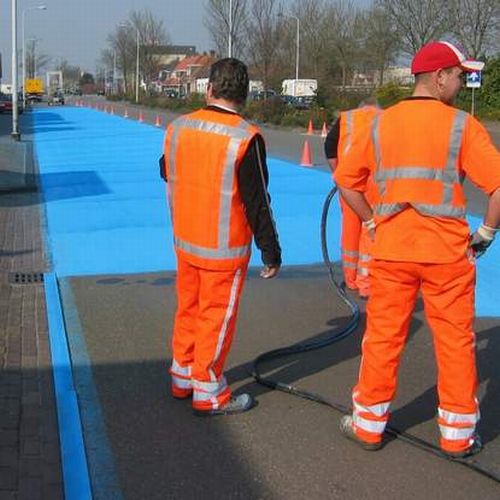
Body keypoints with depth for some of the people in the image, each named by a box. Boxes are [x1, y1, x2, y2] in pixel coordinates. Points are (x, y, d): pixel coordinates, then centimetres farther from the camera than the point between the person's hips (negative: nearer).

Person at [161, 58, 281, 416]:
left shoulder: (177, 128, -3)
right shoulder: (246, 138, -20)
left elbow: (166, 173, 16)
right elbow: (258, 204, -16)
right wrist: (272, 253, -7)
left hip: (184, 242, 6)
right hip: (225, 250, -5)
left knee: (189, 309, 19)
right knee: (217, 317, 6)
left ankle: (182, 378, 33)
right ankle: (208, 393, 17)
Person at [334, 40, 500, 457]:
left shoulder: (380, 124, 5)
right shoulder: (461, 125, -7)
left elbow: (346, 180, 11)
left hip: (391, 251, 3)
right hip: (448, 254, -3)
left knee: (382, 337, 12)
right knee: (455, 342, 9)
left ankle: (369, 425, 24)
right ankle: (458, 435, 21)